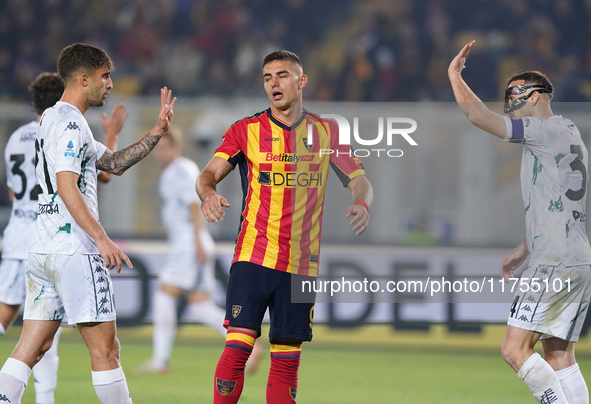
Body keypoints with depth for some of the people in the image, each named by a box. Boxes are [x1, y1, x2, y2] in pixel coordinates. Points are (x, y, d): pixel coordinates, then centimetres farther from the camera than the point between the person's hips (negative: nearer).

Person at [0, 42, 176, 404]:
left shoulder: (53, 118, 21)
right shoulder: (70, 123, -11)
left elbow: (114, 163, 27)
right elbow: (67, 187, -22)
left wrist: (157, 133, 19)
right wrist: (102, 240, -27)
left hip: (43, 249, 10)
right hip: (74, 251, -10)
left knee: (32, 347, 5)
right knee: (105, 349, -4)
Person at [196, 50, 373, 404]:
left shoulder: (327, 132, 8)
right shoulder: (246, 130, 3)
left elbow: (360, 181, 6)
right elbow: (210, 174, -4)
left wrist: (362, 204, -18)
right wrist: (208, 194, -29)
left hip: (303, 263, 2)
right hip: (254, 254, -2)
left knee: (287, 362, 4)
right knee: (238, 346, -14)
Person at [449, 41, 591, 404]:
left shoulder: (549, 129, -8)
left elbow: (479, 116, -13)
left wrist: (455, 75, 1)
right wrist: (523, 251, 31)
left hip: (556, 263, -10)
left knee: (515, 349, -11)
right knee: (559, 356, 8)